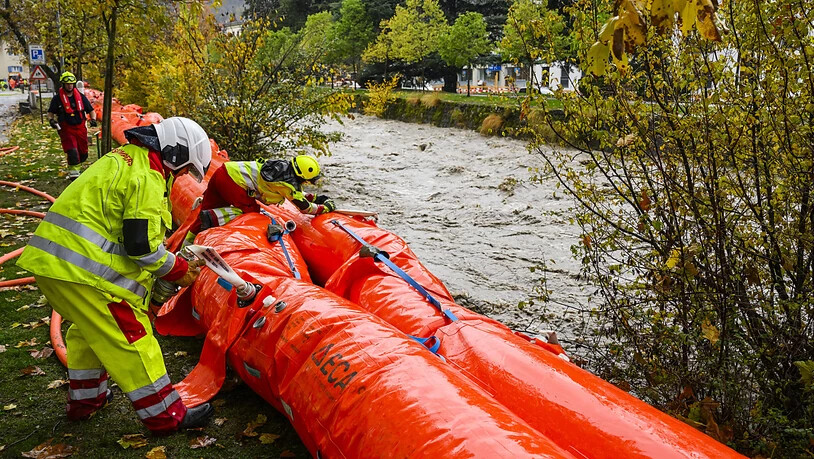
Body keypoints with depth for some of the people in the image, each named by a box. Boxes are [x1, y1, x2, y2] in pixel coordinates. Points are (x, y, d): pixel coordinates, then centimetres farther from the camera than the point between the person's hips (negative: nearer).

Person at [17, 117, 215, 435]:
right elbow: (142, 245, -18)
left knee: (89, 327, 27)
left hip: (51, 259, 10)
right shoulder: (147, 177, -14)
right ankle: (165, 417, 8)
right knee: (131, 337, -2)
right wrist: (179, 270, -2)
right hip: (83, 270, -10)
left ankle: (85, 399, 44)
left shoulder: (125, 159, 18)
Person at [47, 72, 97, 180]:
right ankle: (73, 174, -5)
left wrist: (93, 119, -8)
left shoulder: (80, 97, 5)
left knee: (83, 154, 11)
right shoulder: (57, 98, -2)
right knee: (72, 153, -18)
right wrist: (51, 120, -12)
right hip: (66, 129, -4)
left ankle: (75, 168, 37)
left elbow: (91, 110, 11)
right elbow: (50, 113, 8)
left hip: (81, 129, 4)